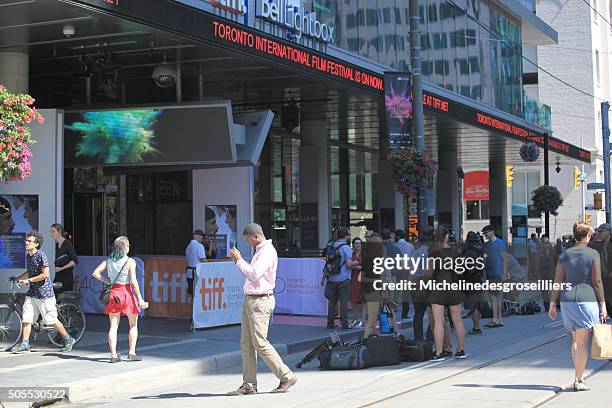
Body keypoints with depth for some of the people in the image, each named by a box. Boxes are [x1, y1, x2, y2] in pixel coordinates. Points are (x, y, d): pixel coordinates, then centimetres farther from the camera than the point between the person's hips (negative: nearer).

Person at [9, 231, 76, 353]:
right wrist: (17, 278, 27)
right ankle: (24, 344, 8)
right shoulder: (28, 256, 11)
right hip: (32, 293, 8)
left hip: (44, 293, -7)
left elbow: (45, 274, -20)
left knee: (52, 320, 0)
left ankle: (68, 340, 15)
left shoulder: (41, 255, -15)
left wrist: (28, 280, -16)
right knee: (26, 318, 0)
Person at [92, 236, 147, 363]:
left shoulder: (108, 261, 4)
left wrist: (108, 281, 8)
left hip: (114, 293, 4)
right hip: (126, 292, -4)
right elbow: (133, 282, -13)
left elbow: (95, 273, -1)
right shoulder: (130, 262, -9)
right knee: (133, 325, 12)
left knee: (113, 326, 6)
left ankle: (113, 355, 1)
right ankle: (132, 352, 9)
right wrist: (140, 299, -10)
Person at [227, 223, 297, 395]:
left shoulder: (267, 251, -13)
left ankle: (287, 377, 0)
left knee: (260, 343, -10)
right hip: (249, 300, 10)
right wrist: (239, 261, 14)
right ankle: (249, 384, 8)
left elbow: (254, 275, -22)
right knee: (246, 343, 6)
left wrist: (239, 260, -15)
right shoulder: (259, 251, 19)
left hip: (260, 301, -10)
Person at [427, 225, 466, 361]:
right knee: (457, 320, 11)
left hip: (438, 288, -4)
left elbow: (429, 273, -4)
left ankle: (439, 353, -7)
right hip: (454, 288, 4)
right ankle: (461, 350, 19)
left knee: (438, 321, -4)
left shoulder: (433, 253, -10)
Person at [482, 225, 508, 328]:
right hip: (490, 273, 8)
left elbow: (504, 259, -9)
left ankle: (495, 320, -11)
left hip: (497, 273, -8)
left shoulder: (499, 243, -6)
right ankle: (499, 320, 12)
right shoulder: (486, 245, 15)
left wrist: (504, 273, -15)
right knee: (497, 297, 9)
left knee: (493, 296, -12)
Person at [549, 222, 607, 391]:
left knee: (575, 339, 18)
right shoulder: (593, 254, -3)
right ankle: (578, 381, -3)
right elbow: (597, 281, -5)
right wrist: (602, 304, 1)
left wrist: (552, 304, 10)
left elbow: (558, 281, 6)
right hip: (587, 300, -5)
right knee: (583, 342, -2)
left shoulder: (564, 255, 8)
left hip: (567, 300, 5)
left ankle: (578, 377, 22)